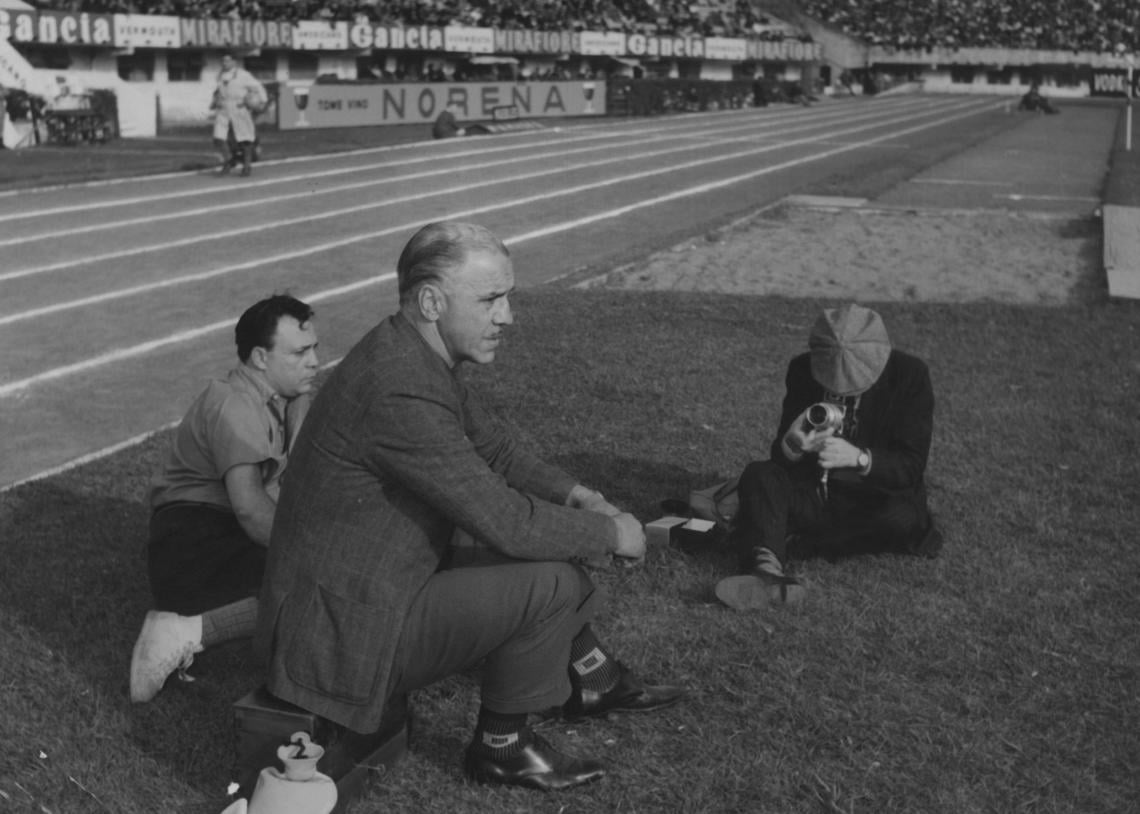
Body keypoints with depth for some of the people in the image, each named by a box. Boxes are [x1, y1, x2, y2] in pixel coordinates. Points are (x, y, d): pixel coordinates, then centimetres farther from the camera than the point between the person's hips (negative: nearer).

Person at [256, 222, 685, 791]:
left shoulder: (419, 358, 1)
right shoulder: (399, 393, -30)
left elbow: (494, 450, 13)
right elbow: (505, 521, -26)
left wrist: (572, 495, -2)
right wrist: (610, 533, -12)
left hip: (384, 585, 10)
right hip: (347, 636, -10)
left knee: (550, 544, 15)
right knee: (548, 581, -18)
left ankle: (592, 680, 35)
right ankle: (500, 746, 2)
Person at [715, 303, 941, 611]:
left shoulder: (909, 375, -11)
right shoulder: (803, 369, -4)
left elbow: (911, 466, -15)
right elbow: (778, 455, -1)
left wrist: (859, 458, -34)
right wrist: (791, 445, -26)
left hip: (872, 502, -2)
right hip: (812, 496, 2)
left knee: (903, 518, -35)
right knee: (759, 475, -25)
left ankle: (792, 546, -23)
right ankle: (766, 572, -49)